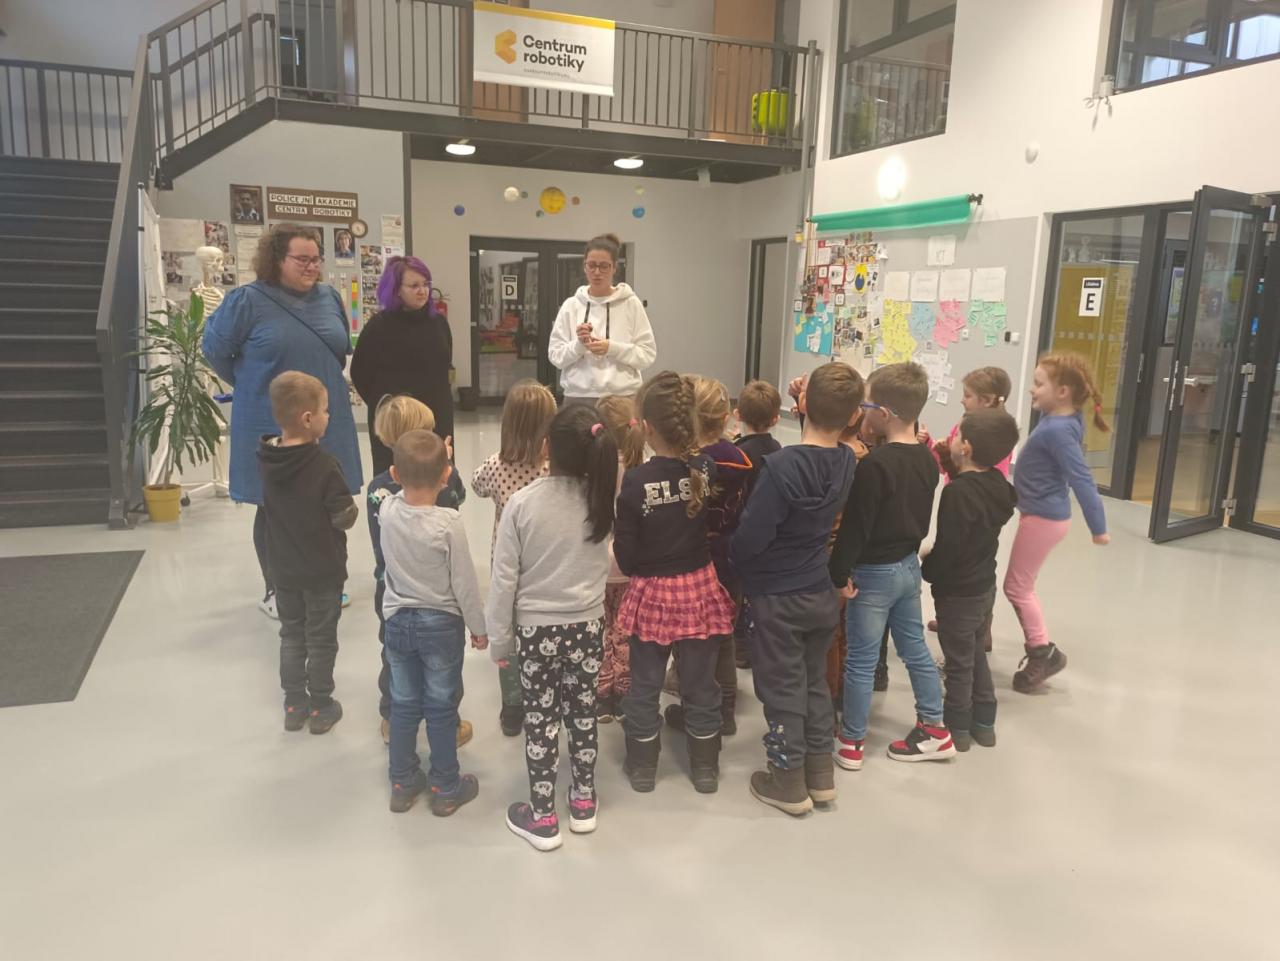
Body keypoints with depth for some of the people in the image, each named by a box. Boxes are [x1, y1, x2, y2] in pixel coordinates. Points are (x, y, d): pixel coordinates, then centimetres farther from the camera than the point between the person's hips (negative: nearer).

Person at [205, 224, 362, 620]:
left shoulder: (329, 297, 4)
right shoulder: (247, 300, -10)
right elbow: (215, 349, 0)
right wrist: (254, 386, 5)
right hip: (271, 426, -4)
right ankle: (274, 591, 22)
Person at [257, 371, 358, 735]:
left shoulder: (266, 459, -7)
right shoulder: (325, 464, -24)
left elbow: (270, 505, 7)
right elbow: (344, 518, -18)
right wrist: (353, 508, 2)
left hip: (282, 568, 5)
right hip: (323, 569, -5)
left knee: (291, 634, 18)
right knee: (321, 639, 10)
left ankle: (294, 705, 28)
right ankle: (320, 708, 22)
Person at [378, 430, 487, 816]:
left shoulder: (387, 511, -11)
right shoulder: (449, 522, -22)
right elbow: (464, 582, -14)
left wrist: (414, 476, 6)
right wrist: (479, 627, -2)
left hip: (398, 621, 4)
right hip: (441, 624, -4)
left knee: (403, 705, 17)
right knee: (441, 708, 10)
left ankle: (402, 783, 31)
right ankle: (445, 788, 23)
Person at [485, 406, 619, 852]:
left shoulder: (522, 503, -18)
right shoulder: (603, 497, -10)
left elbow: (504, 579, -12)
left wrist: (500, 638, 0)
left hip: (537, 627, -3)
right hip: (588, 624, 3)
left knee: (541, 719, 9)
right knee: (582, 711, 17)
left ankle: (542, 817, 22)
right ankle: (583, 802, 32)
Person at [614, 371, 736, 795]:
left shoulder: (636, 480, -19)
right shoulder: (708, 469, -13)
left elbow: (625, 557, -14)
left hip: (651, 593, -2)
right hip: (700, 589, 3)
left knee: (644, 685, 16)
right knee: (701, 684, 17)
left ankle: (642, 766, 32)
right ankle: (705, 767, 32)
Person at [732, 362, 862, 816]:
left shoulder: (782, 465, -25)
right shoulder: (847, 461, -7)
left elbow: (751, 537, -23)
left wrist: (732, 558, 0)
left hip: (777, 598, -6)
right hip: (821, 593, 6)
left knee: (782, 688, 9)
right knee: (815, 681, 20)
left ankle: (789, 782, 22)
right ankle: (820, 773, 32)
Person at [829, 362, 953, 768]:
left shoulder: (875, 463, -23)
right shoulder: (927, 458, 1)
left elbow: (855, 525, -20)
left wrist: (840, 572, -13)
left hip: (874, 572, -7)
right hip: (909, 564, 7)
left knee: (860, 660, 5)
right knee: (915, 648, 19)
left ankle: (850, 743, 17)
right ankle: (935, 730, 29)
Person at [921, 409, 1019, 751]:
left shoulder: (958, 492, -27)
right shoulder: (997, 484, -3)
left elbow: (947, 547, -25)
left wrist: (926, 571, -6)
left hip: (957, 591, -8)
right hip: (985, 585, 8)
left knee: (959, 661, 7)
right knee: (977, 654, 21)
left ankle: (957, 727, 22)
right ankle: (983, 722, 33)